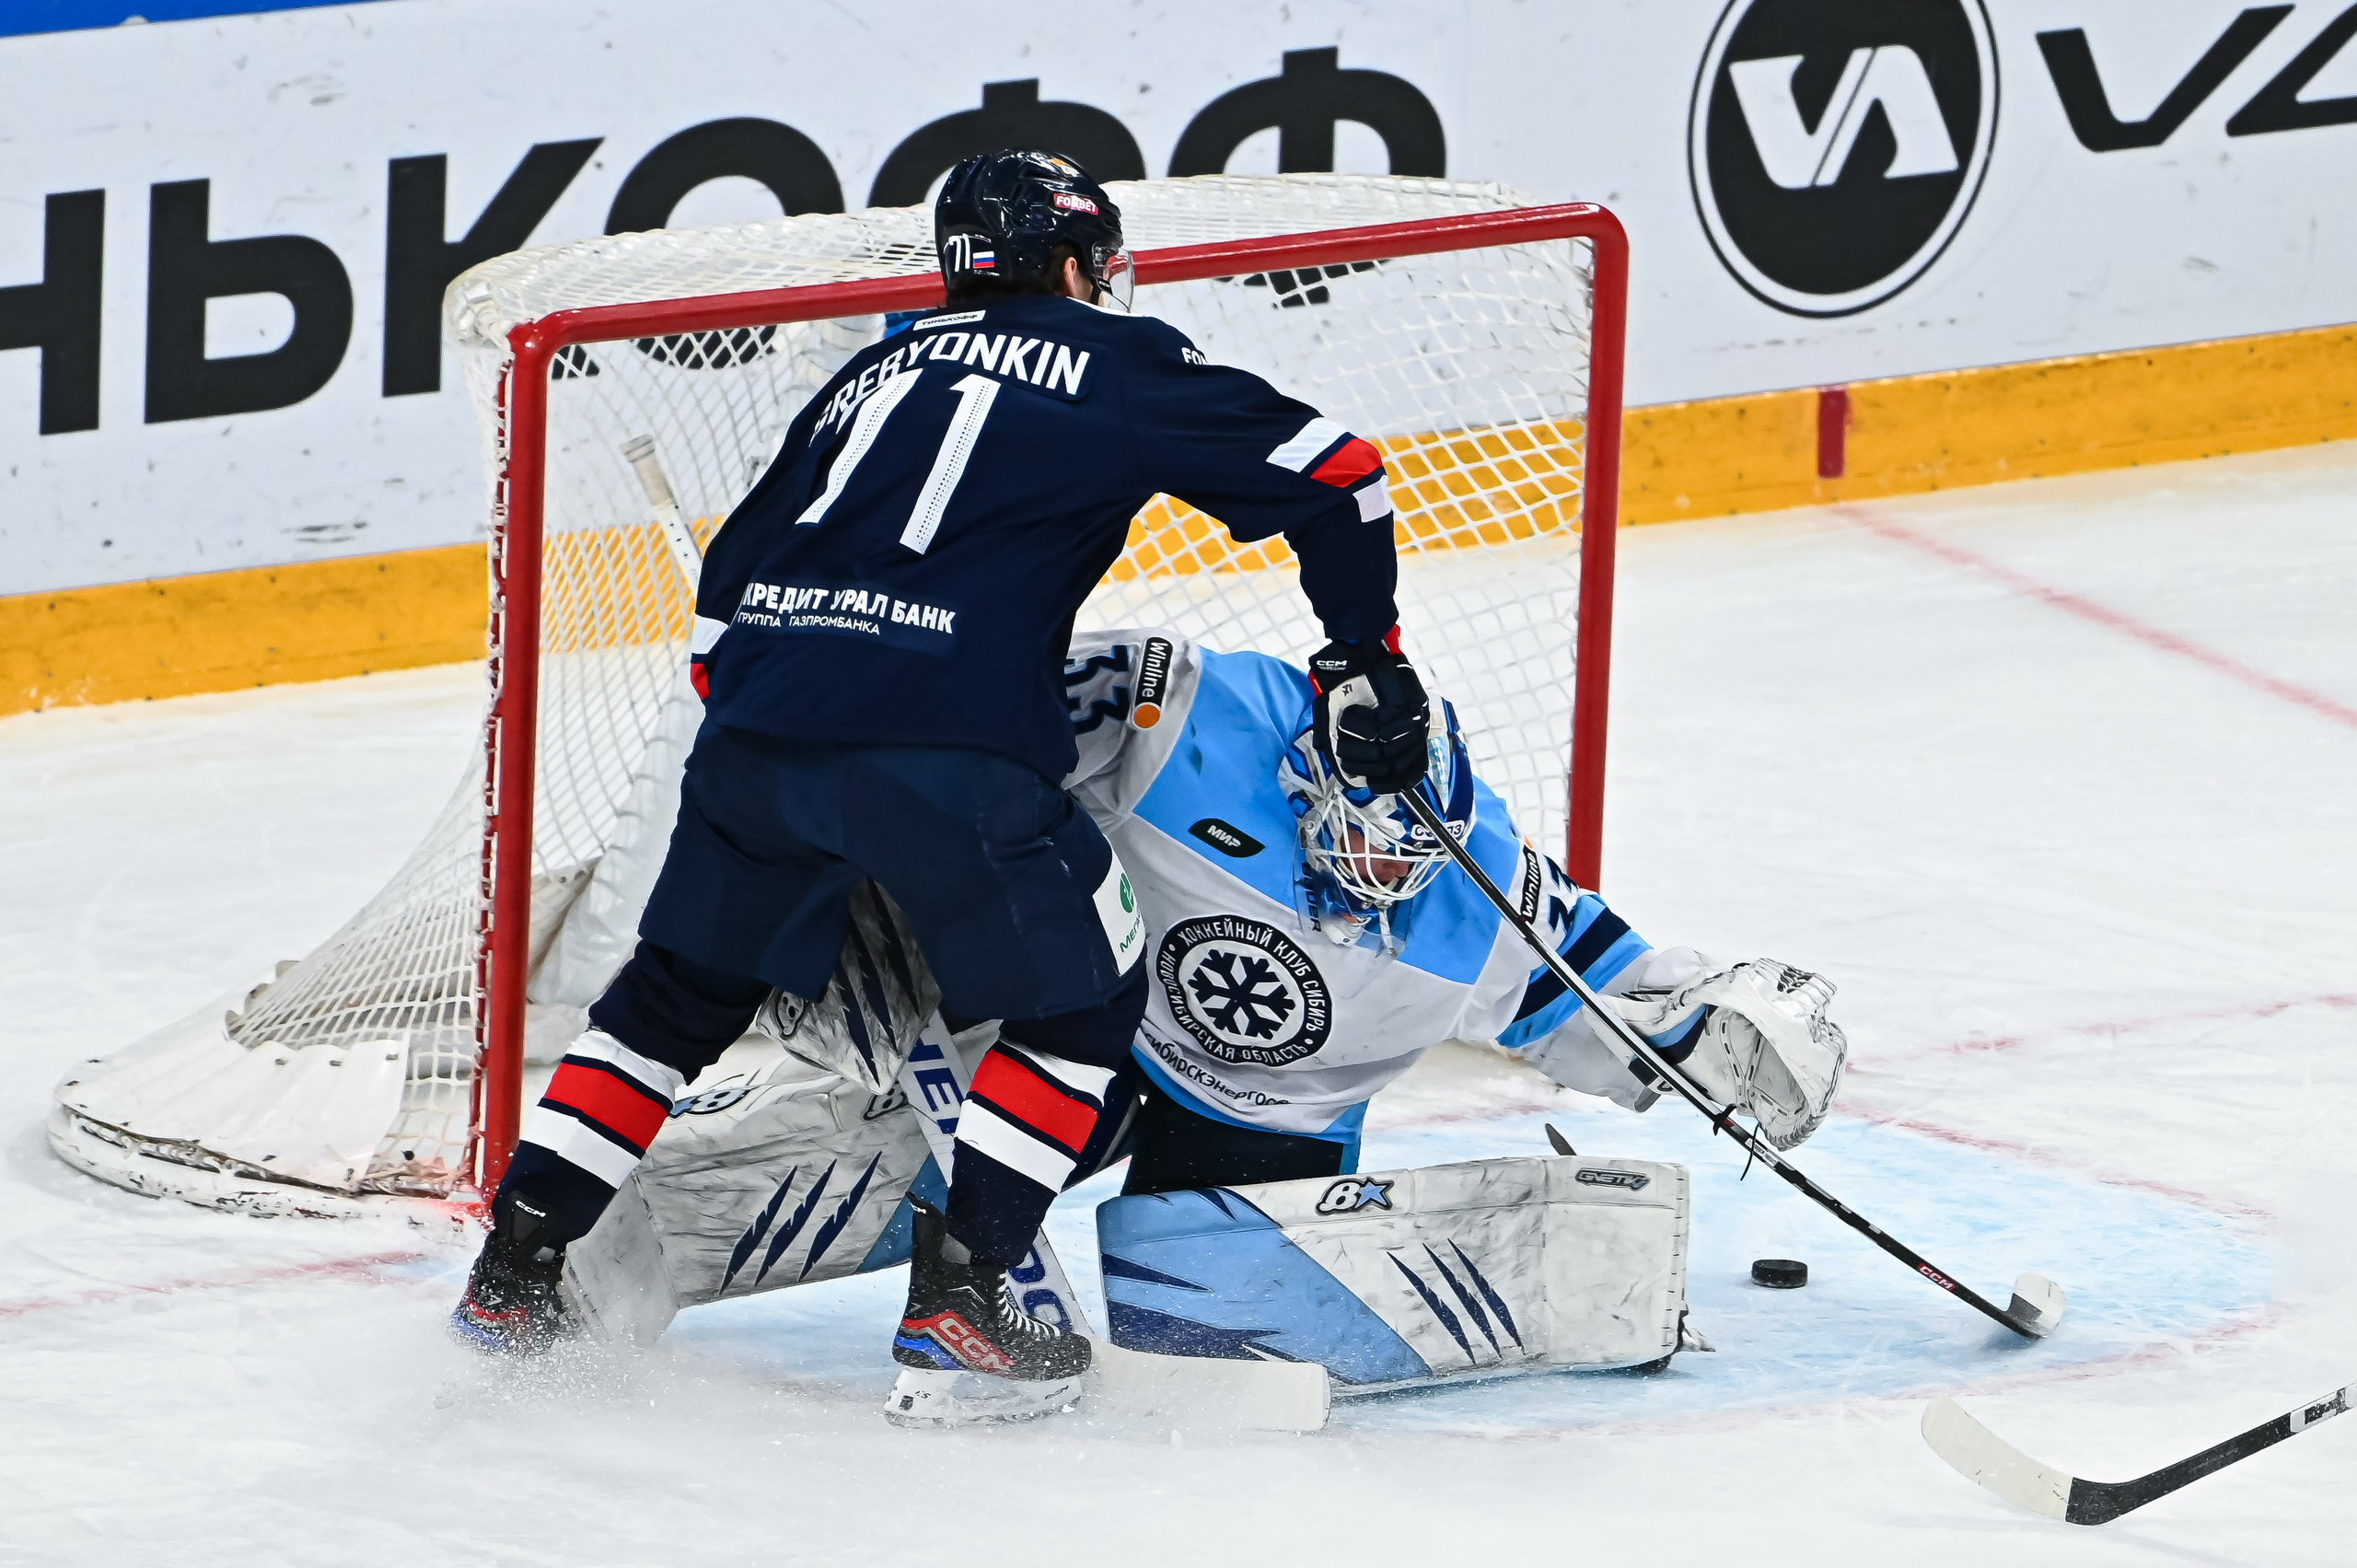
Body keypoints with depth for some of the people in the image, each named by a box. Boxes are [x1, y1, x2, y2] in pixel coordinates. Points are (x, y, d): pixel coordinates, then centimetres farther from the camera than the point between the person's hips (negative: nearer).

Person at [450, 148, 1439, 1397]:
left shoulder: (875, 375, 28)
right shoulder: (1115, 363, 14)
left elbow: (727, 592, 26)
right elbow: (1329, 474, 11)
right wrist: (1367, 656, 23)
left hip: (757, 726, 5)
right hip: (948, 746, -5)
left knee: (680, 991, 23)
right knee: (1081, 997, 14)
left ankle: (515, 1263, 19)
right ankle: (956, 1291, 5)